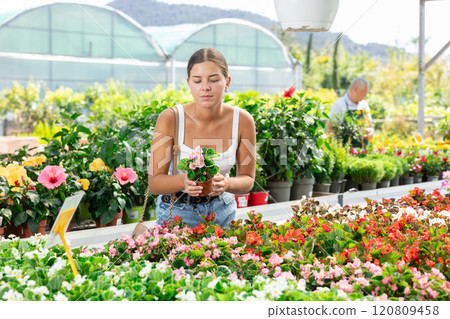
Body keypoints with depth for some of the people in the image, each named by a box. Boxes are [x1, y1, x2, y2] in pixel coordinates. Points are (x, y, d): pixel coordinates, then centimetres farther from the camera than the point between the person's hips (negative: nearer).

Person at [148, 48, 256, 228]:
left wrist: (225, 184, -30)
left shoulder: (242, 120, -16)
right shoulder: (170, 119, -21)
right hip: (176, 211, -2)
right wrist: (183, 181, -39)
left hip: (222, 210, 2)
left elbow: (247, 180, -7)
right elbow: (154, 183, -18)